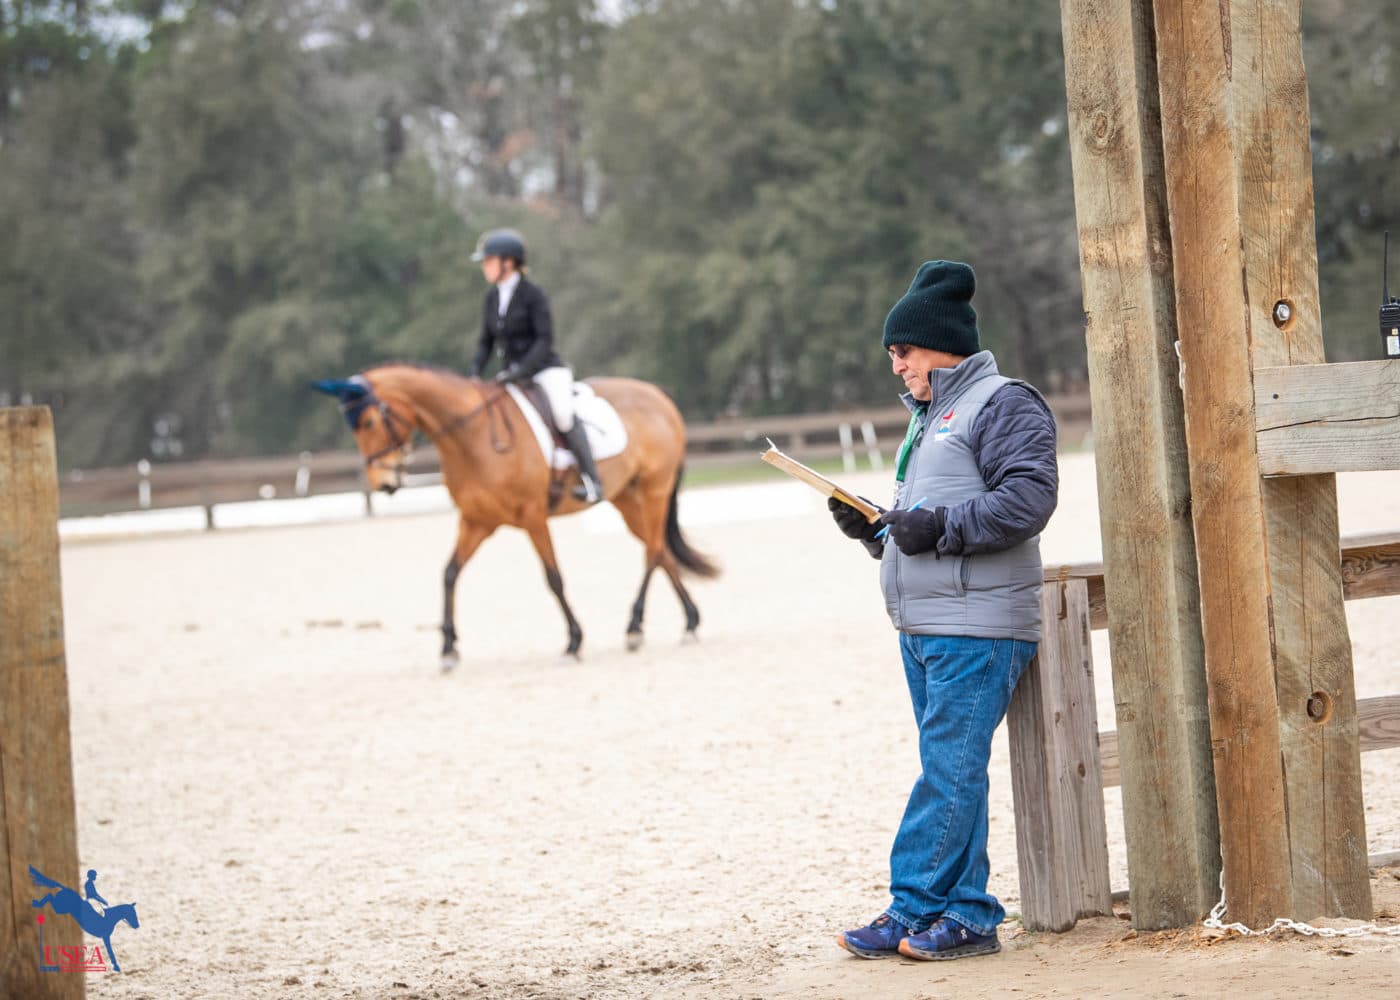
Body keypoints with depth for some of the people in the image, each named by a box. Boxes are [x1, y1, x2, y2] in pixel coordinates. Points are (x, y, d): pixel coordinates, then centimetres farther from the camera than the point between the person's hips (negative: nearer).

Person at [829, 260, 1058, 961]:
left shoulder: (1001, 404, -5)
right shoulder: (928, 419, 24)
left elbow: (1029, 497, -18)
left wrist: (939, 528, -19)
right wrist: (873, 528, 10)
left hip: (976, 628, -10)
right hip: (921, 629, 10)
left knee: (949, 771, -9)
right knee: (951, 772, 8)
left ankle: (913, 909, -9)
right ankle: (965, 916, 9)